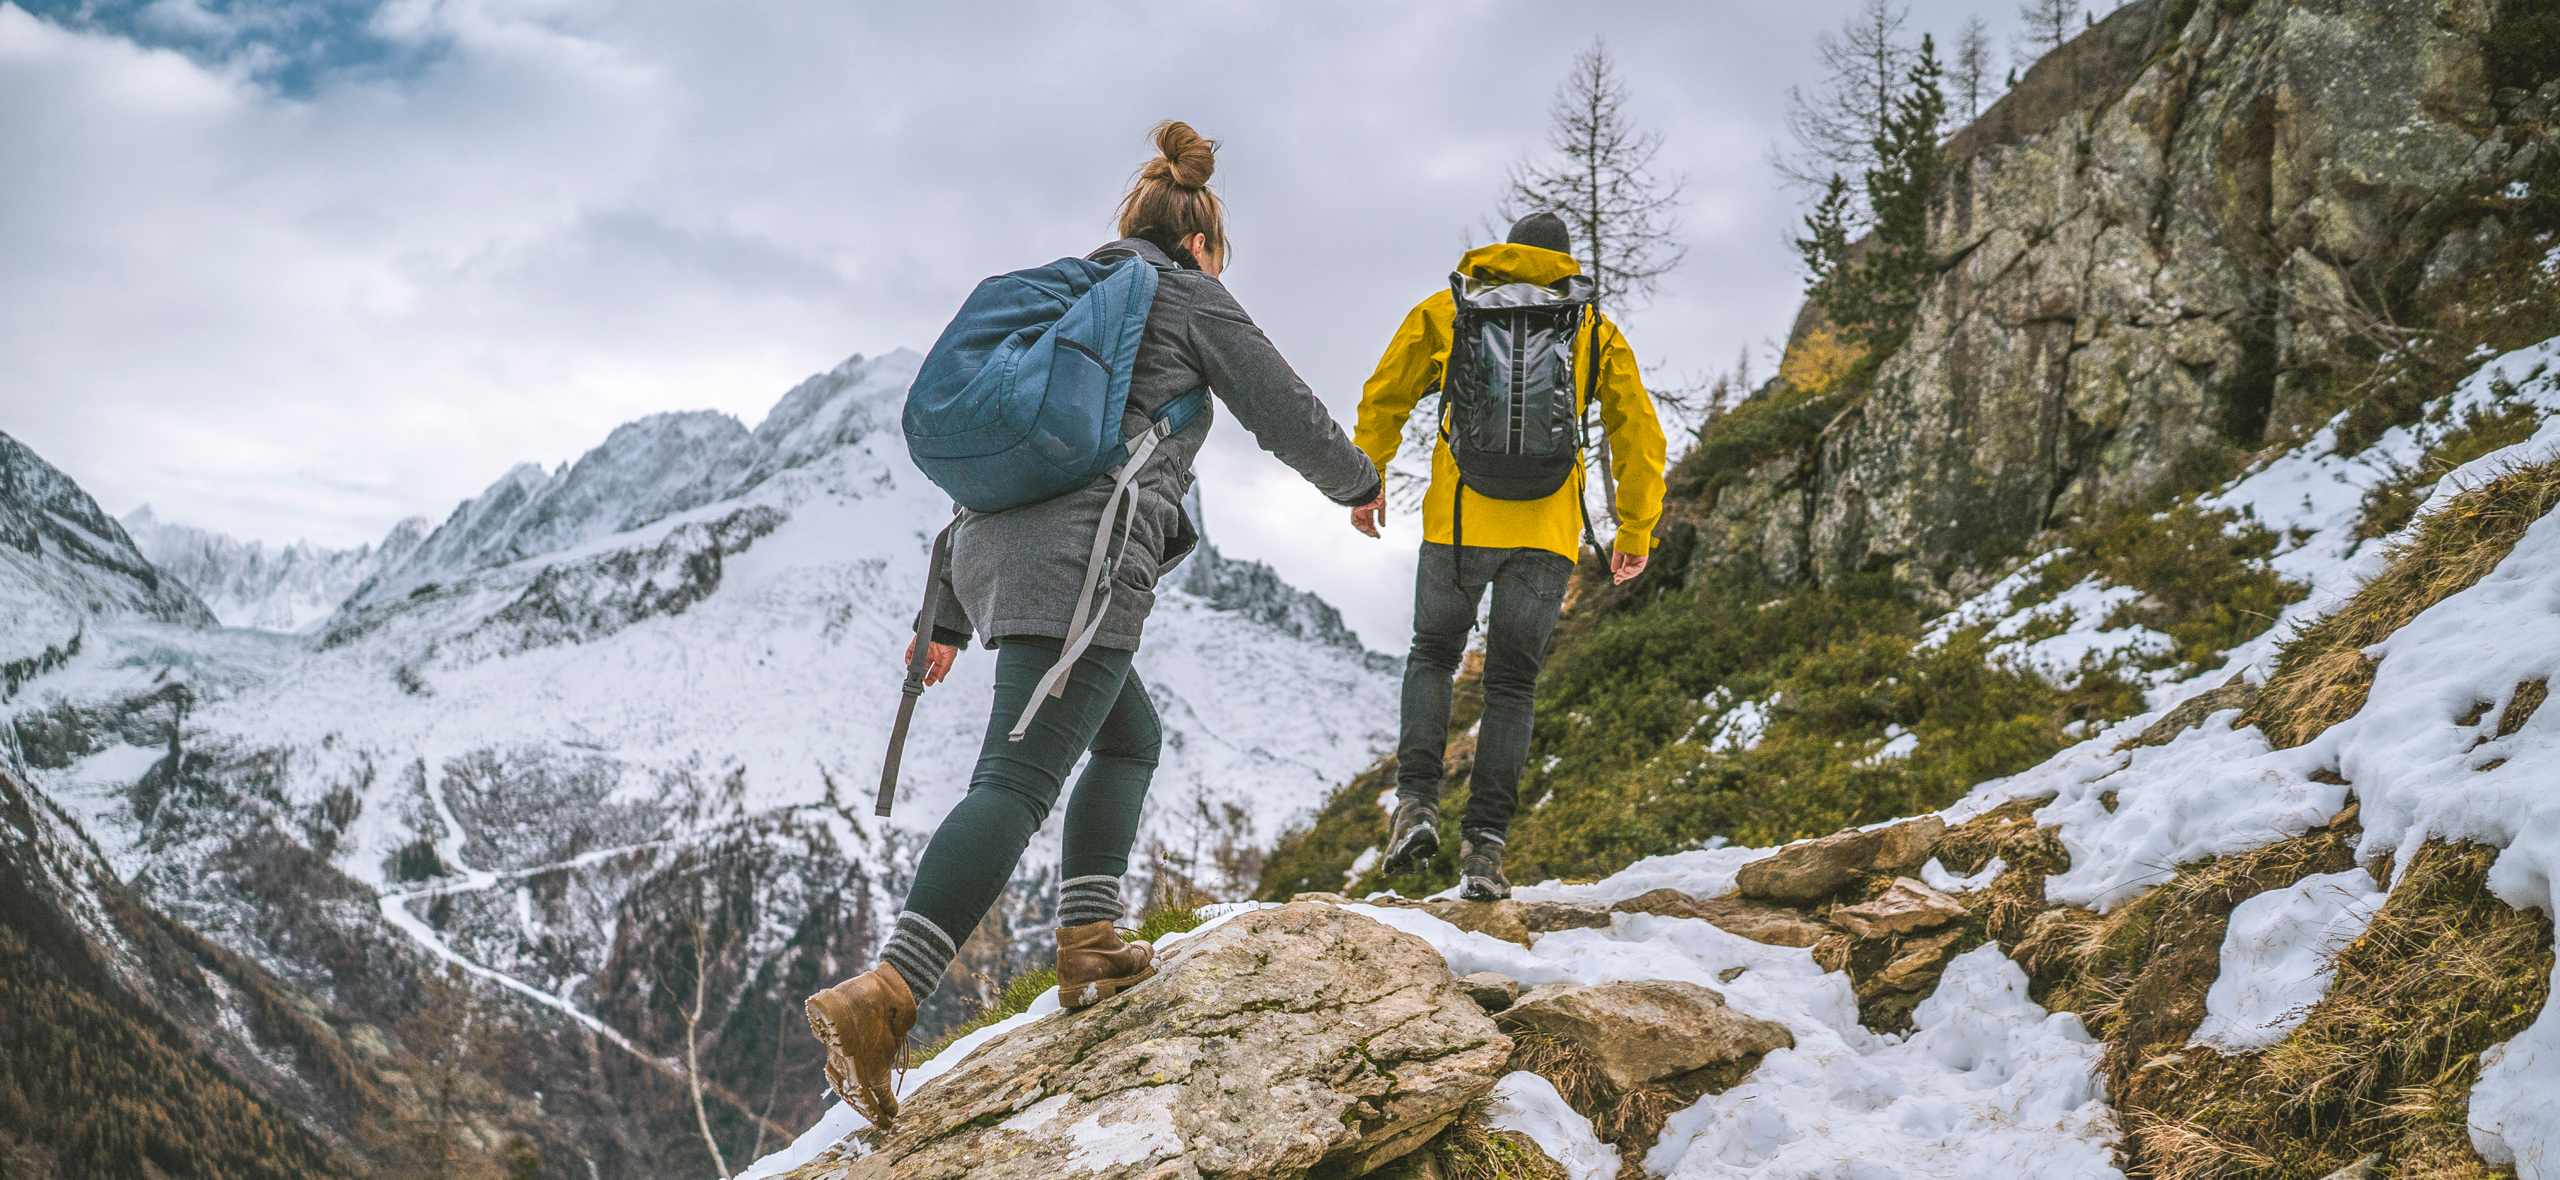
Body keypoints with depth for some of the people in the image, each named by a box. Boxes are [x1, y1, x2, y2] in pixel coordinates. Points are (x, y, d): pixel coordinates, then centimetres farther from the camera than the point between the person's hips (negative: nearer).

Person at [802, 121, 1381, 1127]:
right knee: (1018, 780, -17)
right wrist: (1357, 482, 36)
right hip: (1083, 559, -8)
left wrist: (949, 617, 29)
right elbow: (1288, 414, 15)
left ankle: (1088, 944, 13)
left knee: (1130, 736, 24)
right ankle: (881, 1000, -30)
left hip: (992, 550, 8)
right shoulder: (1192, 301, 10)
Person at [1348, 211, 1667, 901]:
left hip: (1459, 519, 0)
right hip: (1548, 532, 0)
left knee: (1432, 658, 19)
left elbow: (1383, 398, 16)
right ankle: (1485, 846, 1)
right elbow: (1639, 436, 12)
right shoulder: (1596, 331, 13)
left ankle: (1417, 801, 0)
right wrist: (1635, 532, 19)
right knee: (1512, 683, 9)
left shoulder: (1446, 310, 13)